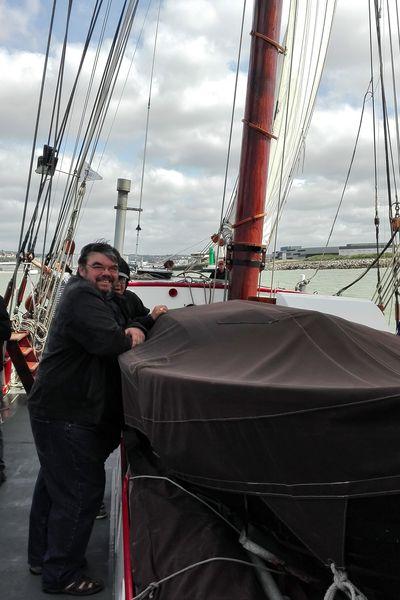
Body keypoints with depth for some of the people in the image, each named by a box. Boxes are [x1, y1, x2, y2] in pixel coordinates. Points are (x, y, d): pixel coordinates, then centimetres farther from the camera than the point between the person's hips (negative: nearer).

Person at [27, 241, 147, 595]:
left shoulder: (102, 299, 17)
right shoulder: (82, 296, -17)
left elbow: (139, 322, 13)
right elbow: (108, 341, -30)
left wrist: (136, 329, -9)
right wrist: (129, 337, -10)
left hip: (59, 410, 11)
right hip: (66, 414, -11)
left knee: (53, 484, 21)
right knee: (82, 491, -4)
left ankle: (41, 557, 38)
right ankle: (61, 575, 11)